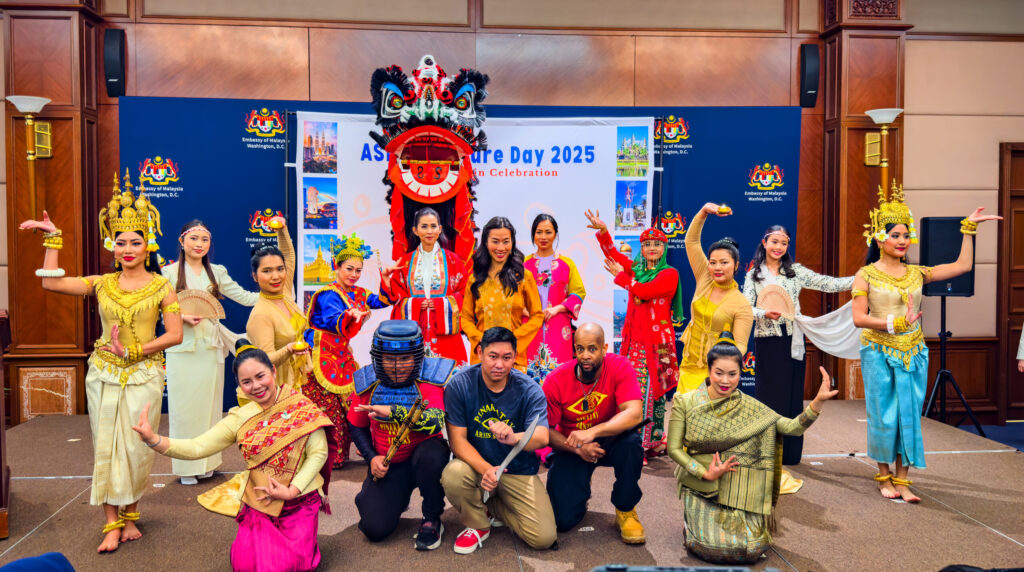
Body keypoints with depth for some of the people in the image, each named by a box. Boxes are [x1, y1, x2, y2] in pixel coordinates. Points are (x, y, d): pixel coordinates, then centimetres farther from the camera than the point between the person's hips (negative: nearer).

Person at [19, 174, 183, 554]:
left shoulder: (161, 287, -3)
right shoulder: (102, 284, 6)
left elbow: (175, 335, -8)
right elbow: (51, 283, -4)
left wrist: (134, 351, -13)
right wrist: (53, 239, -1)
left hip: (144, 373, -3)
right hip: (104, 373, 3)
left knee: (135, 447, 2)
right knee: (105, 445, 4)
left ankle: (130, 515, 21)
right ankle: (112, 524, 13)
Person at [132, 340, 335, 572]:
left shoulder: (301, 406, -9)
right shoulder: (240, 419, -2)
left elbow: (318, 453, -10)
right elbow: (196, 447, -9)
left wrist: (291, 491, -16)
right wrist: (154, 440, -24)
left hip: (300, 501, -2)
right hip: (259, 506, 2)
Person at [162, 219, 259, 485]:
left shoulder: (217, 272, 11)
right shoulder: (169, 272, 2)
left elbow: (244, 296, 5)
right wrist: (183, 317, -16)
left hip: (211, 348, 3)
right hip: (182, 348, -3)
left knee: (209, 403, 7)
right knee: (184, 405, 0)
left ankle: (206, 463, 19)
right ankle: (185, 466, 10)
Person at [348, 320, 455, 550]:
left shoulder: (433, 375, -16)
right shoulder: (367, 382, -5)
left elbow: (435, 423, -30)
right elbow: (357, 426, 11)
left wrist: (394, 411, -39)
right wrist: (372, 457, -4)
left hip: (425, 450, -2)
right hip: (388, 464, 3)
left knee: (430, 455, -38)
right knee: (375, 529, -11)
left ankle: (432, 519, -9)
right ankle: (397, 500, 27)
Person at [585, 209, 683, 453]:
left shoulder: (670, 274, -3)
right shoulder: (635, 268, 15)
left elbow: (645, 291, -14)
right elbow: (612, 253, 14)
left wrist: (621, 276, -2)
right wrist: (602, 229, -1)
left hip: (657, 340, -5)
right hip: (634, 338, 5)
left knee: (650, 389, -6)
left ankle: (652, 442, 0)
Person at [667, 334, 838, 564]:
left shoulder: (749, 408, -2)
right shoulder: (685, 403, -6)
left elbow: (792, 427, -11)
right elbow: (674, 449, -5)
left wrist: (818, 401, -25)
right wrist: (705, 473, -17)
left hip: (739, 492, 2)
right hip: (700, 488, -1)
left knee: (751, 549, -15)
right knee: (712, 546, -20)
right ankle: (696, 520, 15)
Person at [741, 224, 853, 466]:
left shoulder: (796, 271, 8)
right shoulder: (753, 275, 5)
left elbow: (828, 284, 1)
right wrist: (765, 313, -23)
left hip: (792, 340, 1)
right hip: (767, 341, -1)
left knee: (792, 395, 5)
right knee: (768, 394, 1)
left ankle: (790, 453, 14)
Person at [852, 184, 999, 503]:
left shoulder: (917, 273, 9)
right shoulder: (866, 275, -4)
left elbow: (963, 266, 9)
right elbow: (858, 318, -11)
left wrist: (969, 228, 10)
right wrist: (893, 323, -21)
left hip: (912, 354, 4)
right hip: (879, 353, -4)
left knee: (909, 414, 5)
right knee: (884, 414, 2)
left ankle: (902, 479, 13)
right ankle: (884, 476, 18)